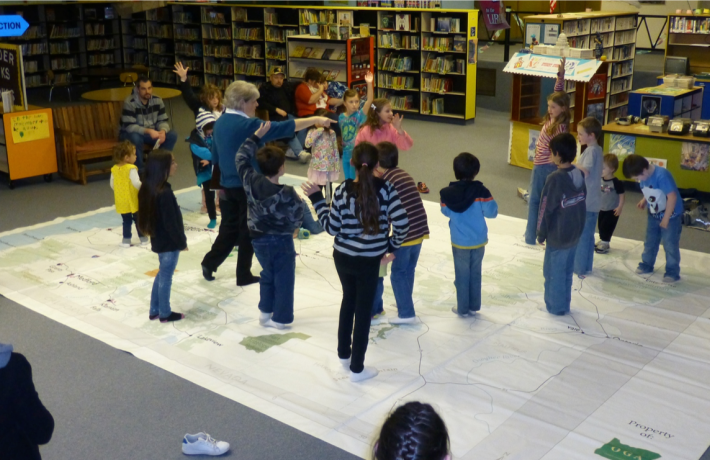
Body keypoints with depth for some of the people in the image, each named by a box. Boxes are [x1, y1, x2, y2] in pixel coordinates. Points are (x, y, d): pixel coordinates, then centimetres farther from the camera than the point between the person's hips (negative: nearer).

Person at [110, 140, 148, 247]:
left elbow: (112, 184, 8)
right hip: (133, 200, -5)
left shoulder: (114, 169, 0)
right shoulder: (131, 169, -20)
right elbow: (136, 183, -26)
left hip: (121, 201, 5)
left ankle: (126, 240, 16)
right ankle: (143, 238, 19)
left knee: (126, 221, 14)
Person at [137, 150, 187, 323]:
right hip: (169, 242, -9)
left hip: (159, 240, 9)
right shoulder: (165, 193, -27)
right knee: (166, 277, 6)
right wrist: (181, 242, -12)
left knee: (162, 274, 21)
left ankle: (154, 311, 31)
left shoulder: (148, 189, 2)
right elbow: (171, 222, -23)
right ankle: (165, 314, 21)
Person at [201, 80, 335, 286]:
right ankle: (244, 275, 17)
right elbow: (283, 128, -21)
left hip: (227, 185, 7)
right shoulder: (247, 125, -20)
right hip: (247, 186, -7)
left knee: (229, 227, 19)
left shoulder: (220, 123, 5)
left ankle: (209, 262, 18)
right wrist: (315, 120, -15)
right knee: (248, 231, 7)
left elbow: (215, 158, 13)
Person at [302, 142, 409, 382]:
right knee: (363, 309, 10)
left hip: (343, 257, 2)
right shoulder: (385, 188, -13)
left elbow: (332, 228, -7)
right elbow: (402, 224, -16)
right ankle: (357, 368, 19)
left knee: (348, 300, 24)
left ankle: (344, 354, 38)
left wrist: (317, 199, 2)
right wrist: (391, 245, 2)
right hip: (369, 260, -2)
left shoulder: (343, 190, -12)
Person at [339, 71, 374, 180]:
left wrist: (369, 84, -37)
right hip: (346, 152, 4)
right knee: (348, 179, 17)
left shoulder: (360, 115, -12)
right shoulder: (341, 117, 0)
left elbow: (370, 100, -25)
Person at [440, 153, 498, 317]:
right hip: (479, 240, 0)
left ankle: (463, 309, 19)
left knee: (462, 275, 12)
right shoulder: (480, 191, -17)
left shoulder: (447, 193, -11)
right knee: (475, 273, 16)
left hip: (459, 242, 0)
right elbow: (492, 212, -12)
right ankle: (473, 306, 25)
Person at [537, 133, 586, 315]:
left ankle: (556, 306, 19)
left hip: (557, 236, -7)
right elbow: (582, 203, 8)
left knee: (553, 272, 10)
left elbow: (546, 209, -18)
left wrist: (541, 233, -6)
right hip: (575, 233, 7)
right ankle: (564, 304, 30)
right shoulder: (580, 175, -2)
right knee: (567, 271, 20)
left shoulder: (555, 179, -23)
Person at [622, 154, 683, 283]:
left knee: (670, 245, 0)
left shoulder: (662, 175, -29)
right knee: (650, 242, 17)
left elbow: (672, 197, -27)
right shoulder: (644, 177, -5)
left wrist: (666, 218, -22)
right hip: (653, 215, 8)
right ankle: (646, 265, 34)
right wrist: (644, 201, -6)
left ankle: (672, 272, 11)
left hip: (670, 215, -8)